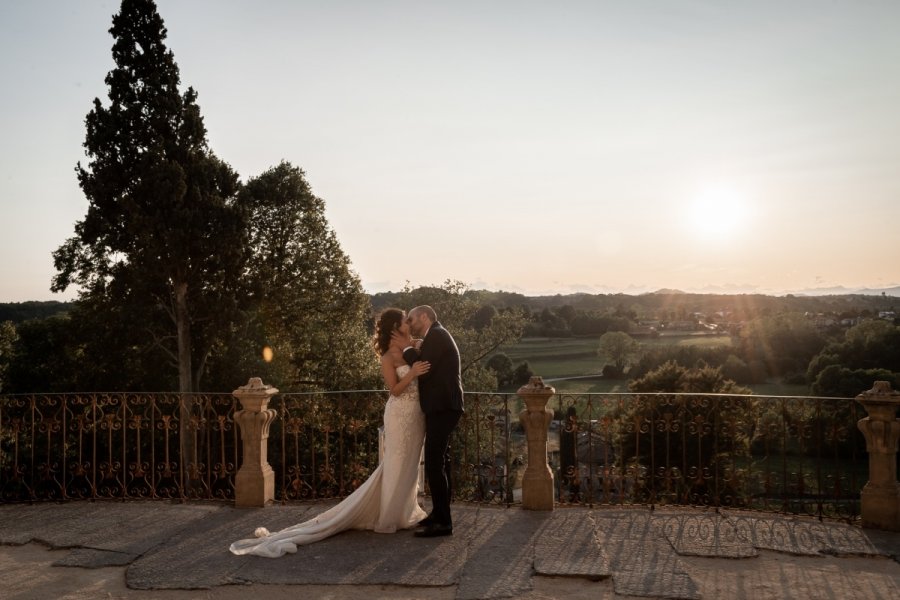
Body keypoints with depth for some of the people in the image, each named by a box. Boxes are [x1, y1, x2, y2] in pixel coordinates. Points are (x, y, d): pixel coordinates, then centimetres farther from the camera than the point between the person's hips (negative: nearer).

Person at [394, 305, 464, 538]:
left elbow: (423, 371, -18)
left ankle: (443, 522, -8)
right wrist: (413, 350, 6)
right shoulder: (438, 336, 20)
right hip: (443, 407, 11)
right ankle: (440, 513, 29)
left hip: (441, 408, -11)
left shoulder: (436, 335, -12)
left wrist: (408, 348, -6)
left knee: (434, 464, -11)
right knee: (440, 462, 18)